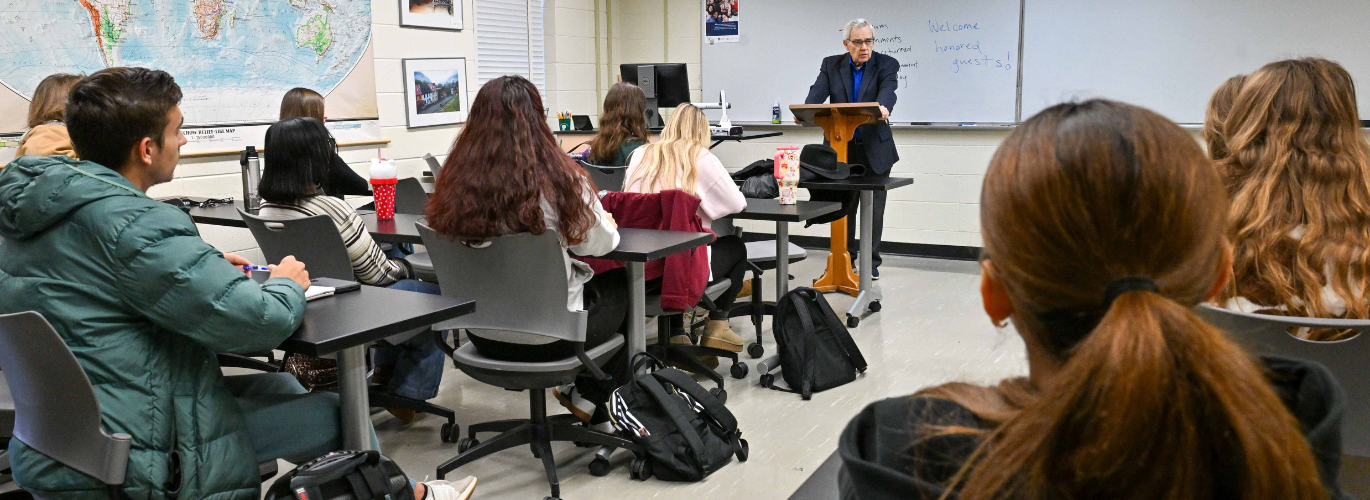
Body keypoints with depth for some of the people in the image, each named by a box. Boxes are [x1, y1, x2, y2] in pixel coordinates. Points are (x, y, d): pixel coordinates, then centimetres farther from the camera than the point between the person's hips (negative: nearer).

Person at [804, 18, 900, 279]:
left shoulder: (886, 64, -4)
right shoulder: (831, 65, 2)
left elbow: (888, 90, -23)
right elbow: (817, 92, -12)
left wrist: (883, 107, -46)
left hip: (875, 149, -1)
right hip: (841, 147, 1)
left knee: (874, 207, 5)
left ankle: (871, 262, 16)